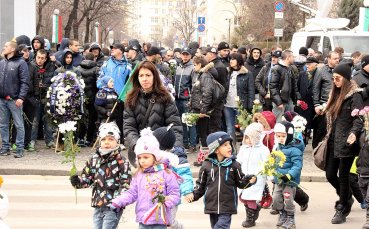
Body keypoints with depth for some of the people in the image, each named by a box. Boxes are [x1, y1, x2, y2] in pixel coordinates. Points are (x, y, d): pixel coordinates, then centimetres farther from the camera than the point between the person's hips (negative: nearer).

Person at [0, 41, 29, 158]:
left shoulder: (21, 63, -4)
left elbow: (25, 82, -9)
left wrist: (21, 97, -16)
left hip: (14, 100, -6)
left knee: (19, 125, 0)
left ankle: (20, 148, 4)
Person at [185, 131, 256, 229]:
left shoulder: (234, 165, -2)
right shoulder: (207, 165, -1)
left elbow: (241, 182, 5)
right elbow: (201, 184, 8)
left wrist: (249, 180, -15)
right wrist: (194, 195, -6)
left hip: (227, 207, -2)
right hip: (211, 206, 2)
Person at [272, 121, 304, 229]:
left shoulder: (294, 150, -18)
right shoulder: (279, 147, 8)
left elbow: (297, 165, -24)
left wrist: (289, 175, -33)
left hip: (289, 181, -8)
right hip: (278, 179, 8)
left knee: (288, 200, 0)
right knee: (276, 199, 13)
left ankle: (290, 219, 18)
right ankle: (282, 215, 33)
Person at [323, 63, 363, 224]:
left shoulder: (354, 95, -9)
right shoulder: (336, 93, 14)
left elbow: (359, 118, -18)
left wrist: (354, 133, -35)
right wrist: (329, 136, 21)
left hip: (346, 142, -7)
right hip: (333, 141, 7)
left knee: (343, 175, 0)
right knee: (330, 174, 8)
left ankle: (342, 210, 13)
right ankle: (346, 198, 32)